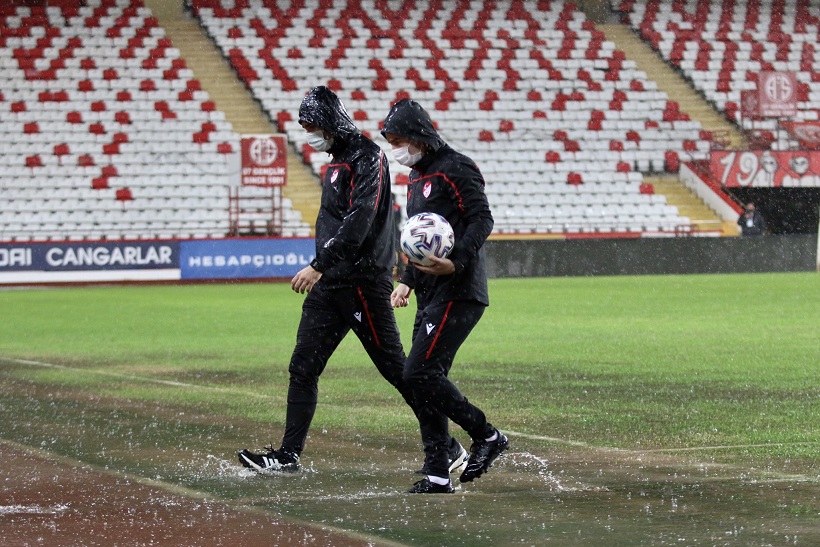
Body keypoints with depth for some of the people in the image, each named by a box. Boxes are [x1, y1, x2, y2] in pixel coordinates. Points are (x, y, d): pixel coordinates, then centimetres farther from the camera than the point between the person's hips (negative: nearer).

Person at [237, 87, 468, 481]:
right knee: (303, 368, 4)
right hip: (330, 283, 9)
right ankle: (289, 455, 7)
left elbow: (358, 222, -22)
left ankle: (449, 449, 2)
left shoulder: (366, 158, -11)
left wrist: (318, 266, -26)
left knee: (395, 368, -6)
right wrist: (320, 271, 18)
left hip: (363, 281, -9)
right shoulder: (337, 162, 18)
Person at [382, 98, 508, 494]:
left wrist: (457, 262, -29)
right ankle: (437, 475, 9)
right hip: (431, 296, 10)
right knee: (425, 378, 6)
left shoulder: (454, 169, -9)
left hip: (459, 293, -10)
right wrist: (407, 280, 19)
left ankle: (486, 436, -6)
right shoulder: (417, 177, 21)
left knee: (420, 372, -17)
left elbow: (482, 220, -17)